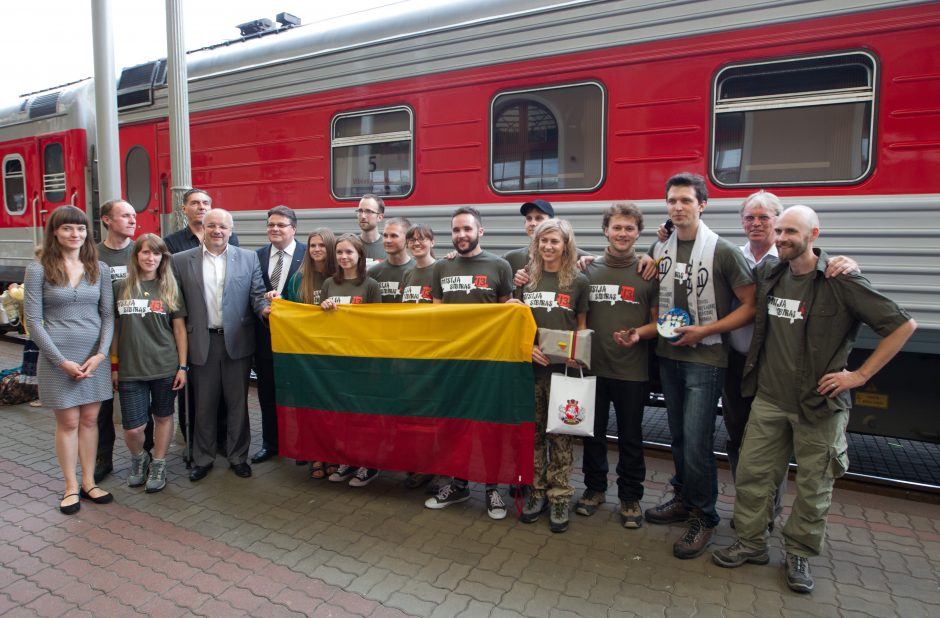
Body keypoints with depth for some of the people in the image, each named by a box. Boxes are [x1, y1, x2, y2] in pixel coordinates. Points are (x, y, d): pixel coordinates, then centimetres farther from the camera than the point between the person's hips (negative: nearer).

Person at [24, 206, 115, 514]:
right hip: (58, 357, -2)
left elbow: (108, 315, 4)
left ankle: (89, 482, 22)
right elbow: (33, 321, -6)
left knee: (90, 419, 10)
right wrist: (62, 361, -12)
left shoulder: (99, 269, 3)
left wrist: (100, 354, -8)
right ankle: (71, 486, 20)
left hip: (95, 356, 2)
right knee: (68, 422, 7)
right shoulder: (38, 270, -4)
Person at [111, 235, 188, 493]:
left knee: (163, 416, 10)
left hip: (165, 367, 0)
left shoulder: (169, 288, 1)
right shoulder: (121, 288, 3)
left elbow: (179, 329, 2)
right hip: (130, 369, 0)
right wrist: (114, 365, 7)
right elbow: (115, 328, 8)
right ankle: (138, 458, 32)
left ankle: (158, 465, 30)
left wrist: (182, 366, -1)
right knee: (132, 428, 0)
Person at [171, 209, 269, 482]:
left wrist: (264, 308, -20)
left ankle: (238, 456, 25)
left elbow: (257, 293, 2)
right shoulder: (182, 261, 3)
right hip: (202, 343, 0)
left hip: (237, 341, 0)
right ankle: (203, 459, 28)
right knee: (204, 404, 11)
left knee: (237, 402, 9)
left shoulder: (248, 258, 3)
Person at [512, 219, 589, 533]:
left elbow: (582, 325, 6)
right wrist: (527, 347, -8)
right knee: (533, 432, 10)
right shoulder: (526, 279, 7)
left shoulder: (578, 281, 1)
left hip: (563, 368, -2)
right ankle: (536, 493, 23)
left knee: (561, 435, 4)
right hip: (530, 366, 3)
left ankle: (560, 498, 16)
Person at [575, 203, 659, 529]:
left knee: (630, 437, 10)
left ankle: (630, 497, 28)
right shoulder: (588, 269, 4)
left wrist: (638, 334, -17)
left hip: (632, 371, -2)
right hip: (593, 367, 2)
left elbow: (658, 321, 2)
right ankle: (594, 487, 34)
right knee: (593, 432, 14)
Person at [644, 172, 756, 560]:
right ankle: (684, 498, 33)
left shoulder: (722, 251, -10)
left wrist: (705, 331, -15)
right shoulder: (660, 250, 6)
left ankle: (703, 517, 12)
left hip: (705, 357, -5)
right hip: (668, 354, 6)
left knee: (697, 441, -6)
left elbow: (750, 306, -8)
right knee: (678, 436, 16)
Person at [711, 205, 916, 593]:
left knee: (814, 485, 9)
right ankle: (750, 544, 25)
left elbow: (903, 326, -9)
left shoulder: (841, 281, -13)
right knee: (751, 471, 8)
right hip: (769, 398, 4)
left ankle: (799, 555, 28)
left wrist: (860, 375, -11)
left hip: (820, 404, -4)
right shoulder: (769, 275, 3)